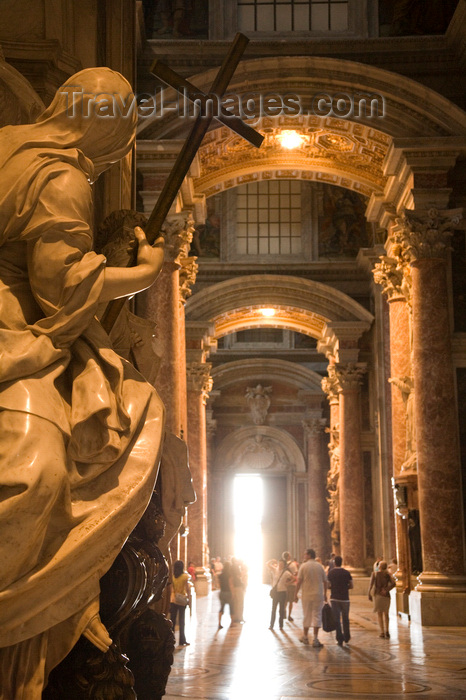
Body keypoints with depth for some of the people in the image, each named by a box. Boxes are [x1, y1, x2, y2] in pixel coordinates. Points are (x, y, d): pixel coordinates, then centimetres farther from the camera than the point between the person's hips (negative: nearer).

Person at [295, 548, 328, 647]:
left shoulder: (303, 566, -5)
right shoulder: (320, 566, 3)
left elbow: (299, 582, -7)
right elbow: (325, 581, 6)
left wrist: (296, 594, -1)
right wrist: (325, 594, 17)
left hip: (307, 595, -1)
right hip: (318, 595, 1)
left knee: (307, 616, 11)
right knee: (317, 616, 3)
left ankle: (305, 637, 23)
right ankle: (315, 639, -2)